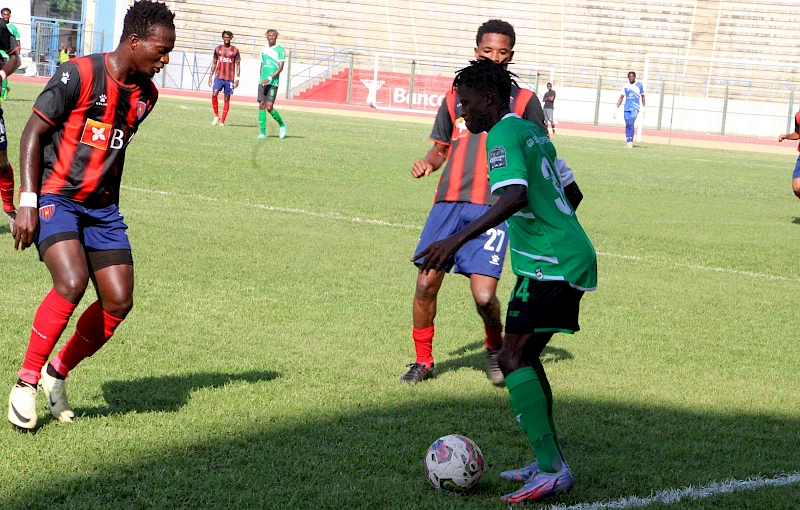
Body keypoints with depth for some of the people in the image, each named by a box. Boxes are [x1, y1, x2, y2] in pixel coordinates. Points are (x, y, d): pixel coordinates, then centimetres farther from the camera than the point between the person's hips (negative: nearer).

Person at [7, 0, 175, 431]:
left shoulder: (145, 94, 6)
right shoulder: (79, 74, -14)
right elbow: (33, 132, -11)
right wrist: (27, 202, -17)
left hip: (101, 207, 7)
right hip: (54, 198, -7)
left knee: (119, 301, -3)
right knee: (72, 283, -26)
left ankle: (57, 373, 18)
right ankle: (25, 383, -11)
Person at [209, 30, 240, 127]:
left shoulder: (235, 50, 2)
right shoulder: (218, 49, 8)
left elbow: (238, 64, 3)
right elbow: (214, 63, 15)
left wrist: (237, 78, -5)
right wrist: (210, 76, 10)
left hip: (230, 78, -2)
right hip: (218, 77, 2)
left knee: (227, 98, 0)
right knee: (214, 95, -14)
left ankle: (222, 121, 4)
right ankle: (216, 116, 4)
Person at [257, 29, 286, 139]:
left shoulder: (280, 49, -3)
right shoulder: (263, 50, 13)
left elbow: (281, 68, -10)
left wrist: (269, 78, -19)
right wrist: (261, 79, 15)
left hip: (273, 83, -5)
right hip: (262, 82, 5)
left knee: (269, 107, -11)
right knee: (261, 106, -2)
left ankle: (282, 125, 13)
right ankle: (263, 132, 2)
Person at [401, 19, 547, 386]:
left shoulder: (523, 100, 9)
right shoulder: (456, 97, 17)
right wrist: (427, 163, 2)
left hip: (493, 208, -3)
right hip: (448, 203, 3)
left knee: (484, 295, -13)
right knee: (426, 283, -3)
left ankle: (495, 348, 18)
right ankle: (423, 360, 16)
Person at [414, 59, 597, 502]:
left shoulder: (503, 136, -11)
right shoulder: (533, 132, 18)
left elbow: (514, 197, -28)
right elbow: (569, 193, 26)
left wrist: (457, 239, -35)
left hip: (549, 264, -10)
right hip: (575, 257, 10)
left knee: (513, 358, -14)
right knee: (526, 356, 17)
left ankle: (551, 469, -21)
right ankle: (549, 461, 21)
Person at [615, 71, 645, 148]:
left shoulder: (639, 86, 2)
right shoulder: (625, 86, 8)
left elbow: (642, 97, 11)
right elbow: (621, 97, 11)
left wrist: (643, 108, 8)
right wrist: (617, 108, 6)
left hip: (635, 107, -3)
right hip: (627, 108, 3)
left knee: (631, 123, -18)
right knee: (627, 125, 3)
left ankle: (631, 142, -15)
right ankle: (628, 142, 10)